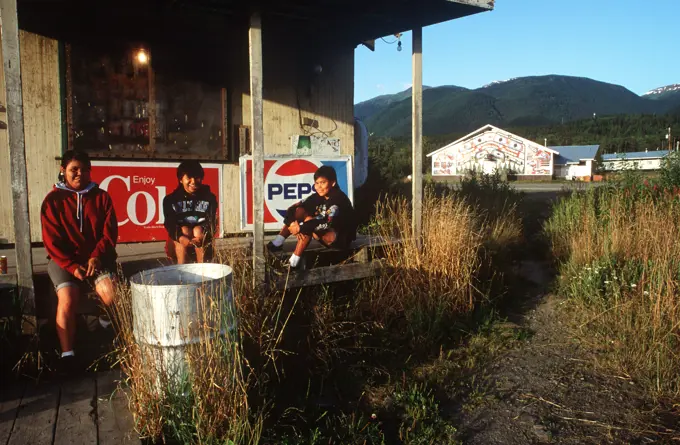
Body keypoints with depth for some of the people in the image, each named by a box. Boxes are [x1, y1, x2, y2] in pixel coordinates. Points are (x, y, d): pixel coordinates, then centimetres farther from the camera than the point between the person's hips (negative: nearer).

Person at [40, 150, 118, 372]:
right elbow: (52, 241, -3)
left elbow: (110, 232, 2)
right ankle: (67, 353, -16)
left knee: (112, 294, -24)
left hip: (97, 256, 1)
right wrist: (72, 266, -16)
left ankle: (107, 322, 10)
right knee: (67, 298, -26)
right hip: (64, 259, -1)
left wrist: (96, 256, -15)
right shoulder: (53, 200, 1)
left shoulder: (101, 197, 6)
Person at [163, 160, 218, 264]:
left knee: (198, 230, -29)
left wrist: (202, 237, -37)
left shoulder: (209, 198, -7)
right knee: (184, 230, -29)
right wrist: (181, 237, -38)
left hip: (202, 234, 0)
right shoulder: (170, 199, -6)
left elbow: (211, 222, -15)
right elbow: (170, 224, -15)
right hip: (179, 237, 0)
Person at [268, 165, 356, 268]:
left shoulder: (339, 198, -22)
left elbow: (327, 222, -37)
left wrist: (301, 227, -37)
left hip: (342, 238, -7)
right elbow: (292, 209, -8)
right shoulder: (317, 197, -2)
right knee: (299, 210, -7)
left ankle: (294, 261, -25)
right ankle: (277, 242, -11)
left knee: (309, 221, -29)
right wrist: (292, 223, -29)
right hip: (325, 234, 8)